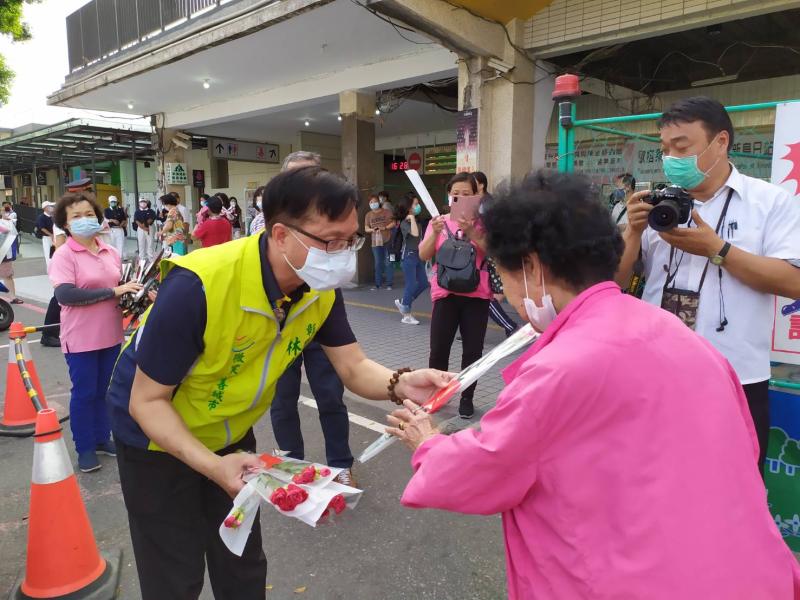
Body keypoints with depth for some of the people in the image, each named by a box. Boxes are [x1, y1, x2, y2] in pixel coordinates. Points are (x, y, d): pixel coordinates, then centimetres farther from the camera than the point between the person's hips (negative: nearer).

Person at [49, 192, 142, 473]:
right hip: (81, 339, -5)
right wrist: (113, 292, -25)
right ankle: (85, 448, 22)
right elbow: (65, 295, -26)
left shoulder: (110, 252, 5)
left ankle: (102, 438, 33)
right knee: (84, 393, 7)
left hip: (111, 335, 5)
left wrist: (136, 293, -3)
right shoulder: (63, 255, -13)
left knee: (106, 390, 17)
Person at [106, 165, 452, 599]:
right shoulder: (197, 287, -36)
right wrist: (212, 466, -38)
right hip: (158, 437, -5)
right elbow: (146, 401, -26)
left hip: (231, 435, 5)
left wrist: (400, 384, -34)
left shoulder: (321, 289, -17)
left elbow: (354, 368, -13)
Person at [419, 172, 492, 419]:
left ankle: (467, 398, 18)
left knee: (473, 351, 3)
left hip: (476, 296, 0)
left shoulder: (482, 222, 3)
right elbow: (424, 255, -4)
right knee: (438, 350, -2)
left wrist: (471, 232, -23)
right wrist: (435, 233, -21)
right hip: (446, 294, 1)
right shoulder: (439, 222, 6)